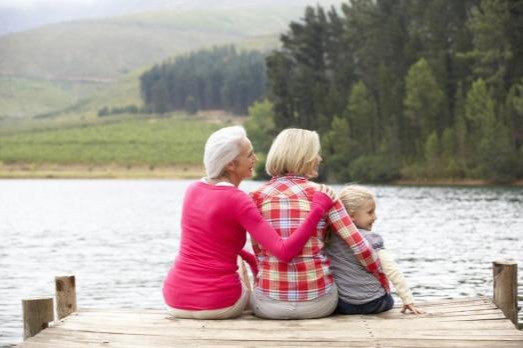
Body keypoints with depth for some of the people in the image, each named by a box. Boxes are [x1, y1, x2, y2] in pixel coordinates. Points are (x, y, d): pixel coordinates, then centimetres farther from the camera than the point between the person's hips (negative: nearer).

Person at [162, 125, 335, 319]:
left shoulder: (193, 190, 6)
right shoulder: (237, 200, -14)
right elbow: (285, 252, -21)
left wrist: (251, 259, 28)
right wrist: (319, 208, -17)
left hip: (175, 301, 5)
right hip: (217, 304, -5)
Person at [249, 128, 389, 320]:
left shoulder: (258, 196, 1)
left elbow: (259, 252, 6)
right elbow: (358, 244, -4)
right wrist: (381, 276, 11)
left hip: (270, 304, 1)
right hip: (318, 303, 0)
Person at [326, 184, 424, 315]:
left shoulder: (330, 237, 0)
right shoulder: (371, 239, -12)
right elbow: (392, 270, -17)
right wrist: (408, 299, -14)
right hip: (373, 304, -2)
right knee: (389, 300, 30)